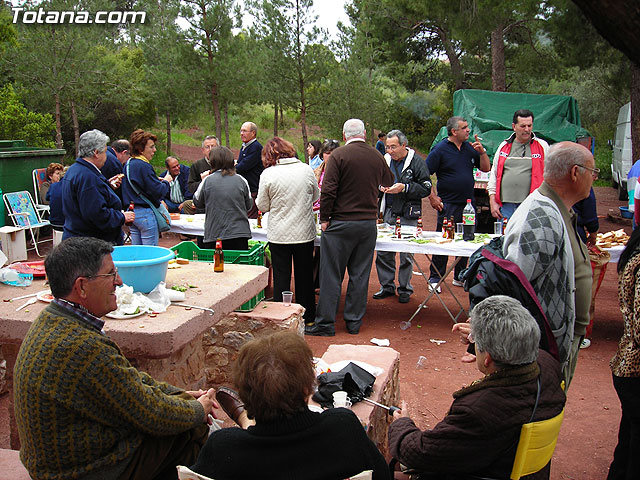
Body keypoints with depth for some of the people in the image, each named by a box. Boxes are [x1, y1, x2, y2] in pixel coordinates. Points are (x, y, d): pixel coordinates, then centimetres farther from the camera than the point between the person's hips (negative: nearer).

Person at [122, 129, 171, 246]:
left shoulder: (128, 164, 11)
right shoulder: (144, 166, -17)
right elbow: (158, 191, -20)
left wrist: (157, 180, 12)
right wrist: (165, 182, -1)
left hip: (131, 212, 9)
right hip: (145, 213, -9)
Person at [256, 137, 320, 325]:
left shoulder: (268, 174, -9)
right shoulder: (306, 169, -2)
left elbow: (262, 206, -3)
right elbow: (316, 196, 12)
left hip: (279, 235, -2)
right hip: (305, 232, 2)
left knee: (281, 277, 8)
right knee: (305, 276, 15)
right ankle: (308, 316, 26)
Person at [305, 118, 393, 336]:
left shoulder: (338, 155, -9)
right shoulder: (377, 156, 6)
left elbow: (328, 190, -15)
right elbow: (388, 182, 25)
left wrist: (324, 218, -5)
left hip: (341, 223, -4)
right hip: (369, 224, 5)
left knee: (331, 275, 3)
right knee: (360, 275, 11)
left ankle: (325, 323, 8)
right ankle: (354, 322, 18)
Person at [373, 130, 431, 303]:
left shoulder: (416, 162, -5)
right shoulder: (385, 160, 8)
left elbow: (426, 188, -9)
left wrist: (404, 188, -18)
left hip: (408, 215, -4)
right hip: (388, 213, 4)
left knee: (406, 254, 3)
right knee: (383, 252, 7)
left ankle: (405, 289, 17)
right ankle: (387, 286, 21)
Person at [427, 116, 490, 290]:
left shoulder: (469, 148, 11)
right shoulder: (440, 149, -6)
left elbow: (486, 168, 14)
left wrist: (482, 152, -2)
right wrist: (432, 197, -10)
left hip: (468, 203, 6)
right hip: (448, 204, -6)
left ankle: (460, 277, 24)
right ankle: (435, 278, 10)